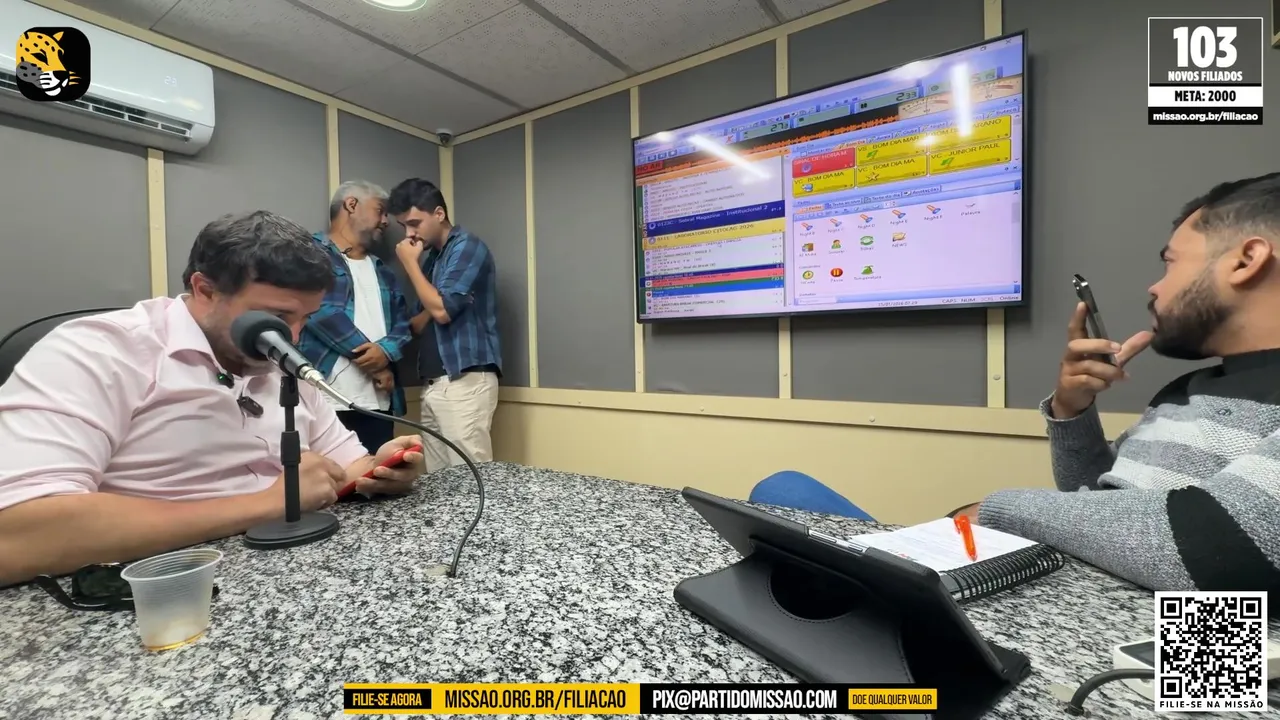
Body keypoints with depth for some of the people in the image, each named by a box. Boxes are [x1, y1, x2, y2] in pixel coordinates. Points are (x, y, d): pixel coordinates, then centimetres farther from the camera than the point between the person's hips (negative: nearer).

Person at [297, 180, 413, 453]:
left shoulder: (383, 271, 21)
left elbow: (403, 323, 13)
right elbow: (321, 311, -12)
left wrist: (386, 351, -10)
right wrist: (372, 362, -10)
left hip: (379, 402, 6)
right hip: (326, 399, -6)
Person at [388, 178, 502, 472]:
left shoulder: (468, 248, -5)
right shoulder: (430, 257, 20)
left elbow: (442, 310, -14)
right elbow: (418, 325, 18)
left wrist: (410, 264, -2)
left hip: (465, 380, -8)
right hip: (433, 383, 8)